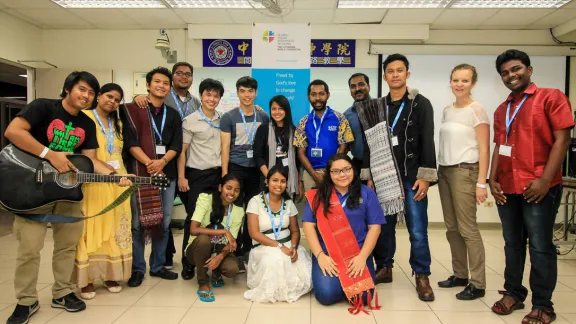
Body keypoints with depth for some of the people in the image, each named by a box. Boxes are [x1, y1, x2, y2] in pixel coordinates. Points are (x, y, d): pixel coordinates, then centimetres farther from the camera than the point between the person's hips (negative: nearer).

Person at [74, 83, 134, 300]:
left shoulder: (118, 123, 20)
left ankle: (111, 275, 18)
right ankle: (86, 278, 6)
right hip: (91, 183, -6)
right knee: (91, 230, -3)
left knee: (114, 230, 8)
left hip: (116, 183, 6)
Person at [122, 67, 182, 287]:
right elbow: (130, 143, -7)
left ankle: (158, 266, 21)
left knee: (164, 222, 8)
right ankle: (137, 269, 13)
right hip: (139, 173, -3)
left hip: (167, 174, 4)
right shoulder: (133, 110, 3)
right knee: (137, 223, -1)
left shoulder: (173, 115, 14)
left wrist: (162, 162, -13)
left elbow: (176, 146, 5)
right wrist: (150, 163, -18)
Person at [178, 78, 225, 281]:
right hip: (197, 175, -3)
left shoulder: (222, 120, 9)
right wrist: (181, 177, -10)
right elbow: (181, 151, -4)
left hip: (218, 174, 4)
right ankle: (187, 263, 14)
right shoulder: (190, 121, -3)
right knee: (193, 218, 2)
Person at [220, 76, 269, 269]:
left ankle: (247, 249, 23)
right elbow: (225, 148, -3)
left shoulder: (263, 117, 7)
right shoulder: (228, 117, -1)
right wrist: (224, 175, -9)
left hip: (256, 170, 3)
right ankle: (236, 253, 13)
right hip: (235, 168, -3)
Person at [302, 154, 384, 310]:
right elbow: (308, 225, -2)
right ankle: (331, 275, 14)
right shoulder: (318, 195, 3)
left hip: (358, 253, 1)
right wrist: (320, 255, -13)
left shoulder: (366, 193, 3)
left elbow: (374, 227, 0)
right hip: (327, 253, 0)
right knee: (327, 295, -20)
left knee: (363, 295, -18)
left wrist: (362, 256, -11)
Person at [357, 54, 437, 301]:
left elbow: (428, 142, -5)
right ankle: (384, 268, 25)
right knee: (384, 226, 9)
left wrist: (425, 176, -11)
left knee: (417, 230, -1)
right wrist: (370, 176, 6)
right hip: (383, 178, 3)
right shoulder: (376, 107, 10)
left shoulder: (421, 104, 1)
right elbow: (369, 144, 11)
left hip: (412, 177, -3)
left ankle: (422, 277, 13)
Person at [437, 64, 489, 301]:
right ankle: (460, 274, 21)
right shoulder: (447, 110, 12)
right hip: (444, 171, 6)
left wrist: (481, 183, -14)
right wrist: (439, 170, 7)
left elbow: (484, 149, -9)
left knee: (467, 228, -5)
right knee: (452, 228, 9)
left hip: (465, 172, -6)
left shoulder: (476, 109, -5)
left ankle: (478, 284, 5)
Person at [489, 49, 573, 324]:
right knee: (512, 244, 12)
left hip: (539, 187, -5)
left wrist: (545, 180, -15)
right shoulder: (501, 111, 16)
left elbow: (562, 139, -7)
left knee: (540, 246, 0)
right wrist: (493, 180, 4)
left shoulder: (551, 97, -1)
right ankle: (513, 293, 25)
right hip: (506, 188, 5)